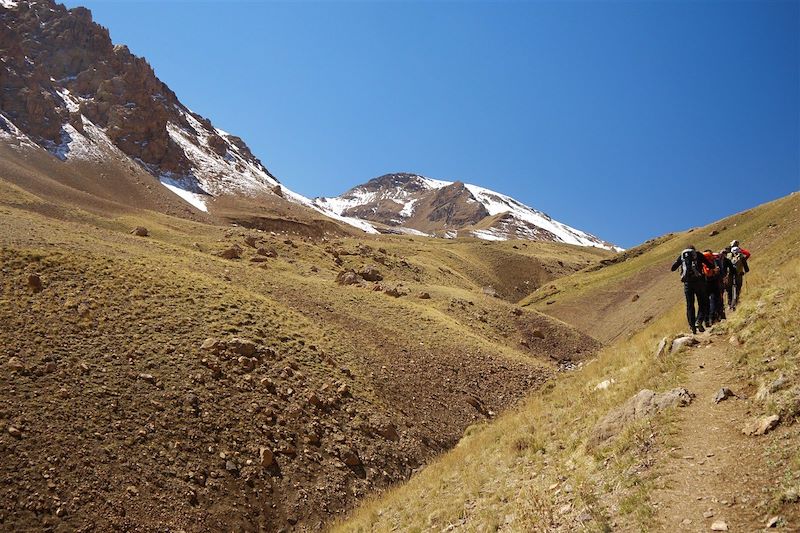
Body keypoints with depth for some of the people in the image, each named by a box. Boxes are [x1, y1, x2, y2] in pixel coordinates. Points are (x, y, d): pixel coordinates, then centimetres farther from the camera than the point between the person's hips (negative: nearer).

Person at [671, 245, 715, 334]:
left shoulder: (681, 255, 15)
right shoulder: (698, 254, 10)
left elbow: (672, 268, 15)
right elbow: (711, 266, 4)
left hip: (687, 282, 2)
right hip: (698, 281, -2)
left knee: (690, 305, 10)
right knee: (703, 303, 7)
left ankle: (692, 326, 8)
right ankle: (699, 321, -12)